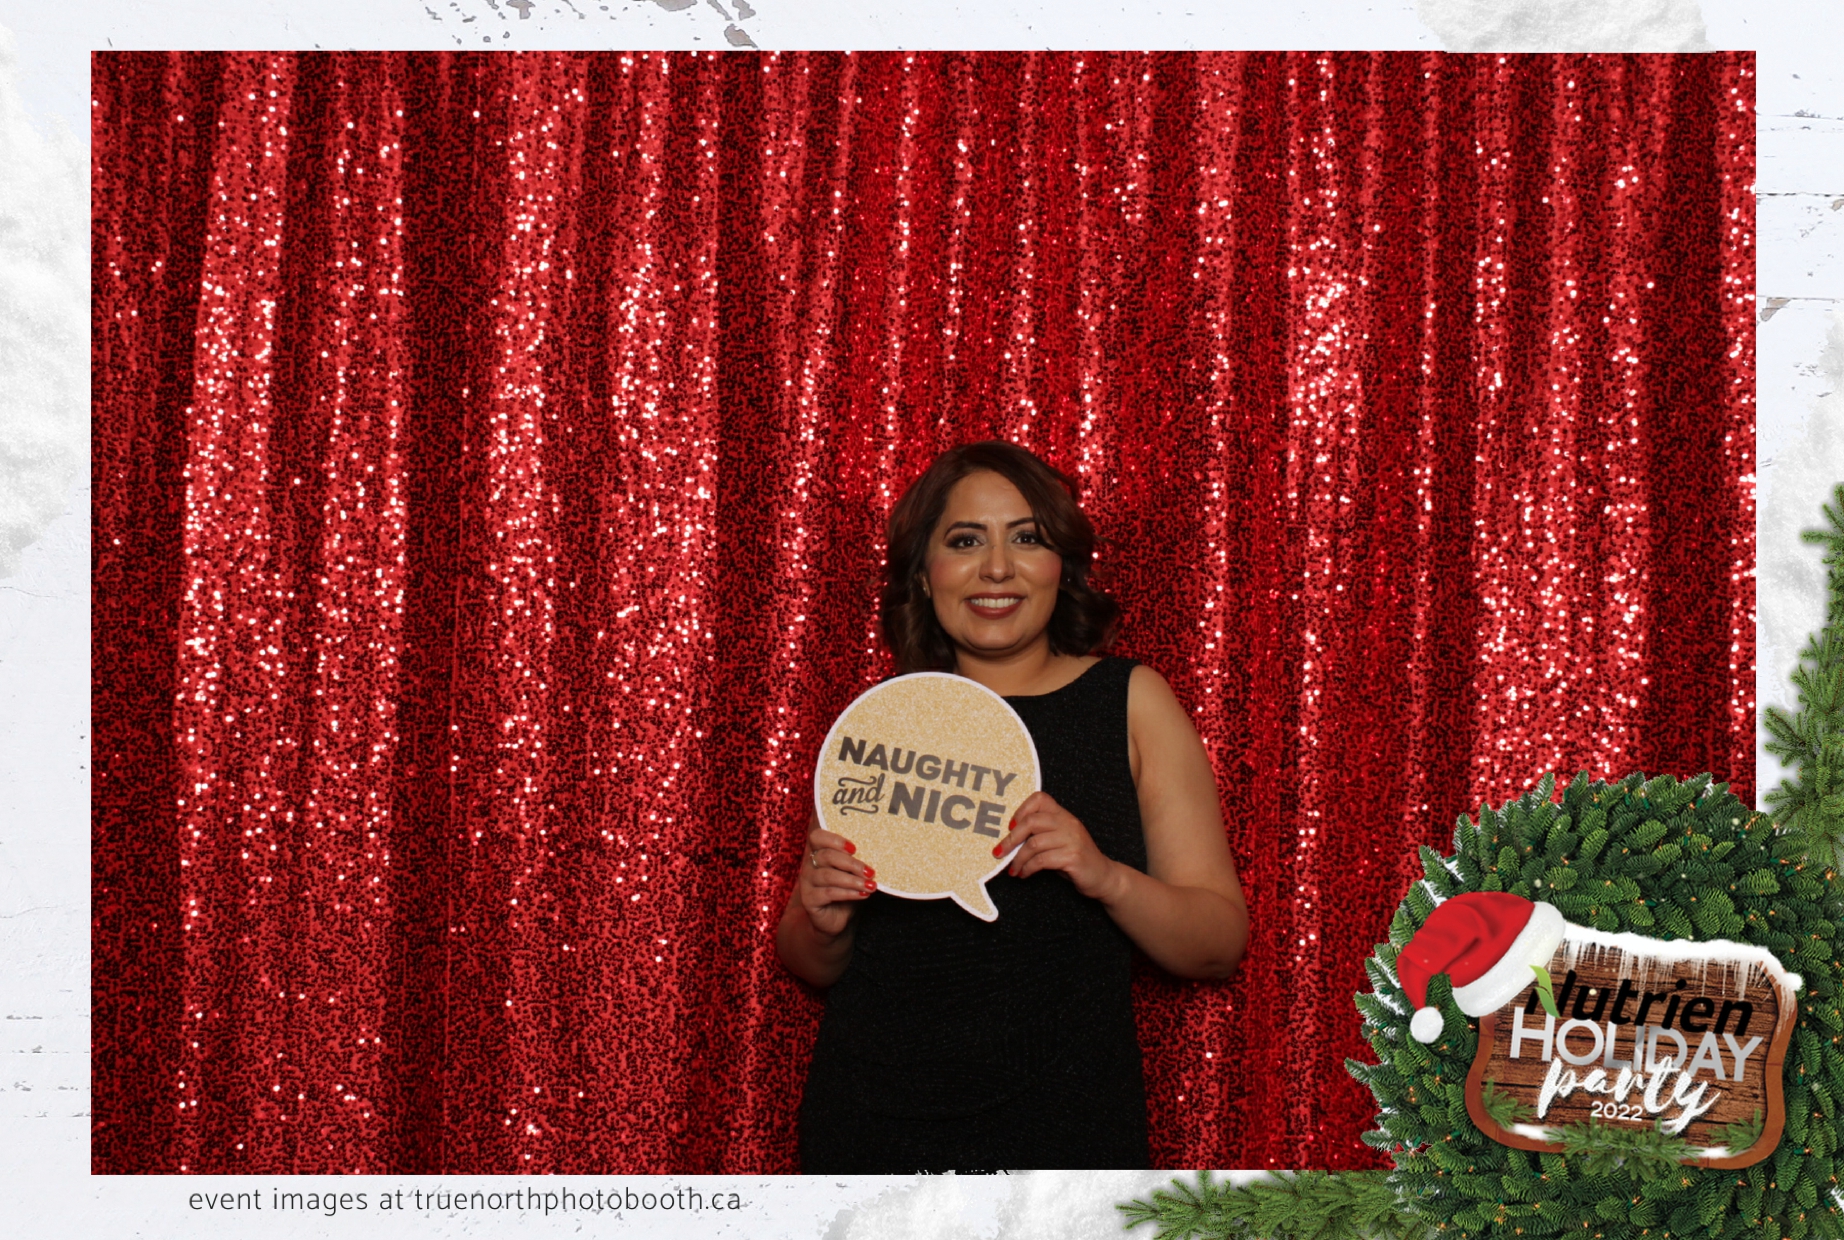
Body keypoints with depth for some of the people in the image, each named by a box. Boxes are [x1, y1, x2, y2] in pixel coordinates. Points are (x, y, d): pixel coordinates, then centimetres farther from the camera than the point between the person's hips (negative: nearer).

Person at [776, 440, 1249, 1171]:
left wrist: (1107, 878, -20)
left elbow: (1220, 945, -3)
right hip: (872, 1131, 2)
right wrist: (823, 923, -10)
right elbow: (810, 966, 13)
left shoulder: (1131, 702, 2)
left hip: (1064, 1133, -1)